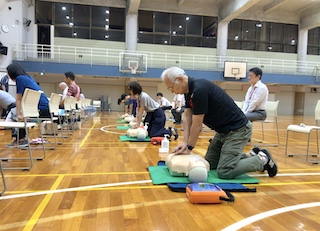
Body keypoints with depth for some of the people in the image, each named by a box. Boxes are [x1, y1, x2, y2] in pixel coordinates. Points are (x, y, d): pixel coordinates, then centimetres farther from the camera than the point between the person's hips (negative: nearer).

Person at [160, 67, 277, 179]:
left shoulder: (199, 89, -27)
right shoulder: (189, 91, 3)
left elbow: (197, 125, -22)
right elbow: (187, 117, 3)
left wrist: (189, 147, -10)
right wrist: (185, 142, -6)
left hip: (238, 129, -10)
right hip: (223, 130, 10)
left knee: (224, 172, -14)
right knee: (209, 163, 13)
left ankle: (262, 160, 6)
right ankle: (251, 156, 23)